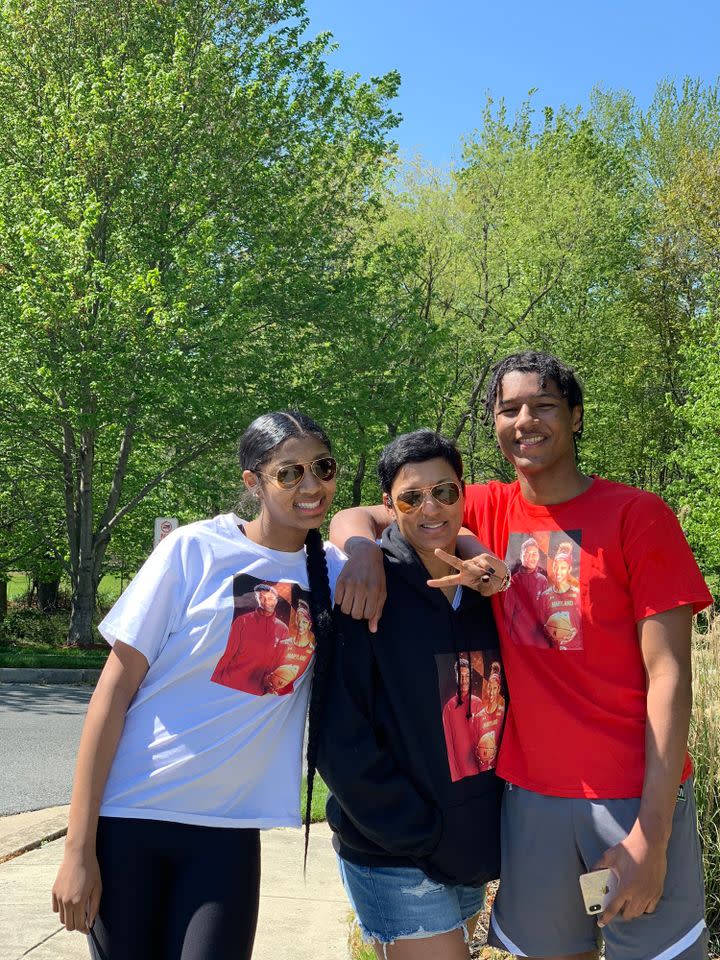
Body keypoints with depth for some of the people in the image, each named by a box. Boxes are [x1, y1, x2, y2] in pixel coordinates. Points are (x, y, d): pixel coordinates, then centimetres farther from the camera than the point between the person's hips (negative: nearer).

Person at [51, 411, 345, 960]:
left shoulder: (333, 571, 1)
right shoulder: (196, 550, -9)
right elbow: (115, 687, -8)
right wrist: (78, 846, -11)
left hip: (229, 830, 3)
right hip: (129, 812, -2)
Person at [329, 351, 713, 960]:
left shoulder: (638, 515, -5)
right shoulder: (487, 511, 4)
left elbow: (668, 674, -9)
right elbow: (354, 517, 9)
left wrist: (653, 833, -14)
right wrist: (364, 546, -16)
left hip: (638, 795, -2)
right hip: (530, 791, 3)